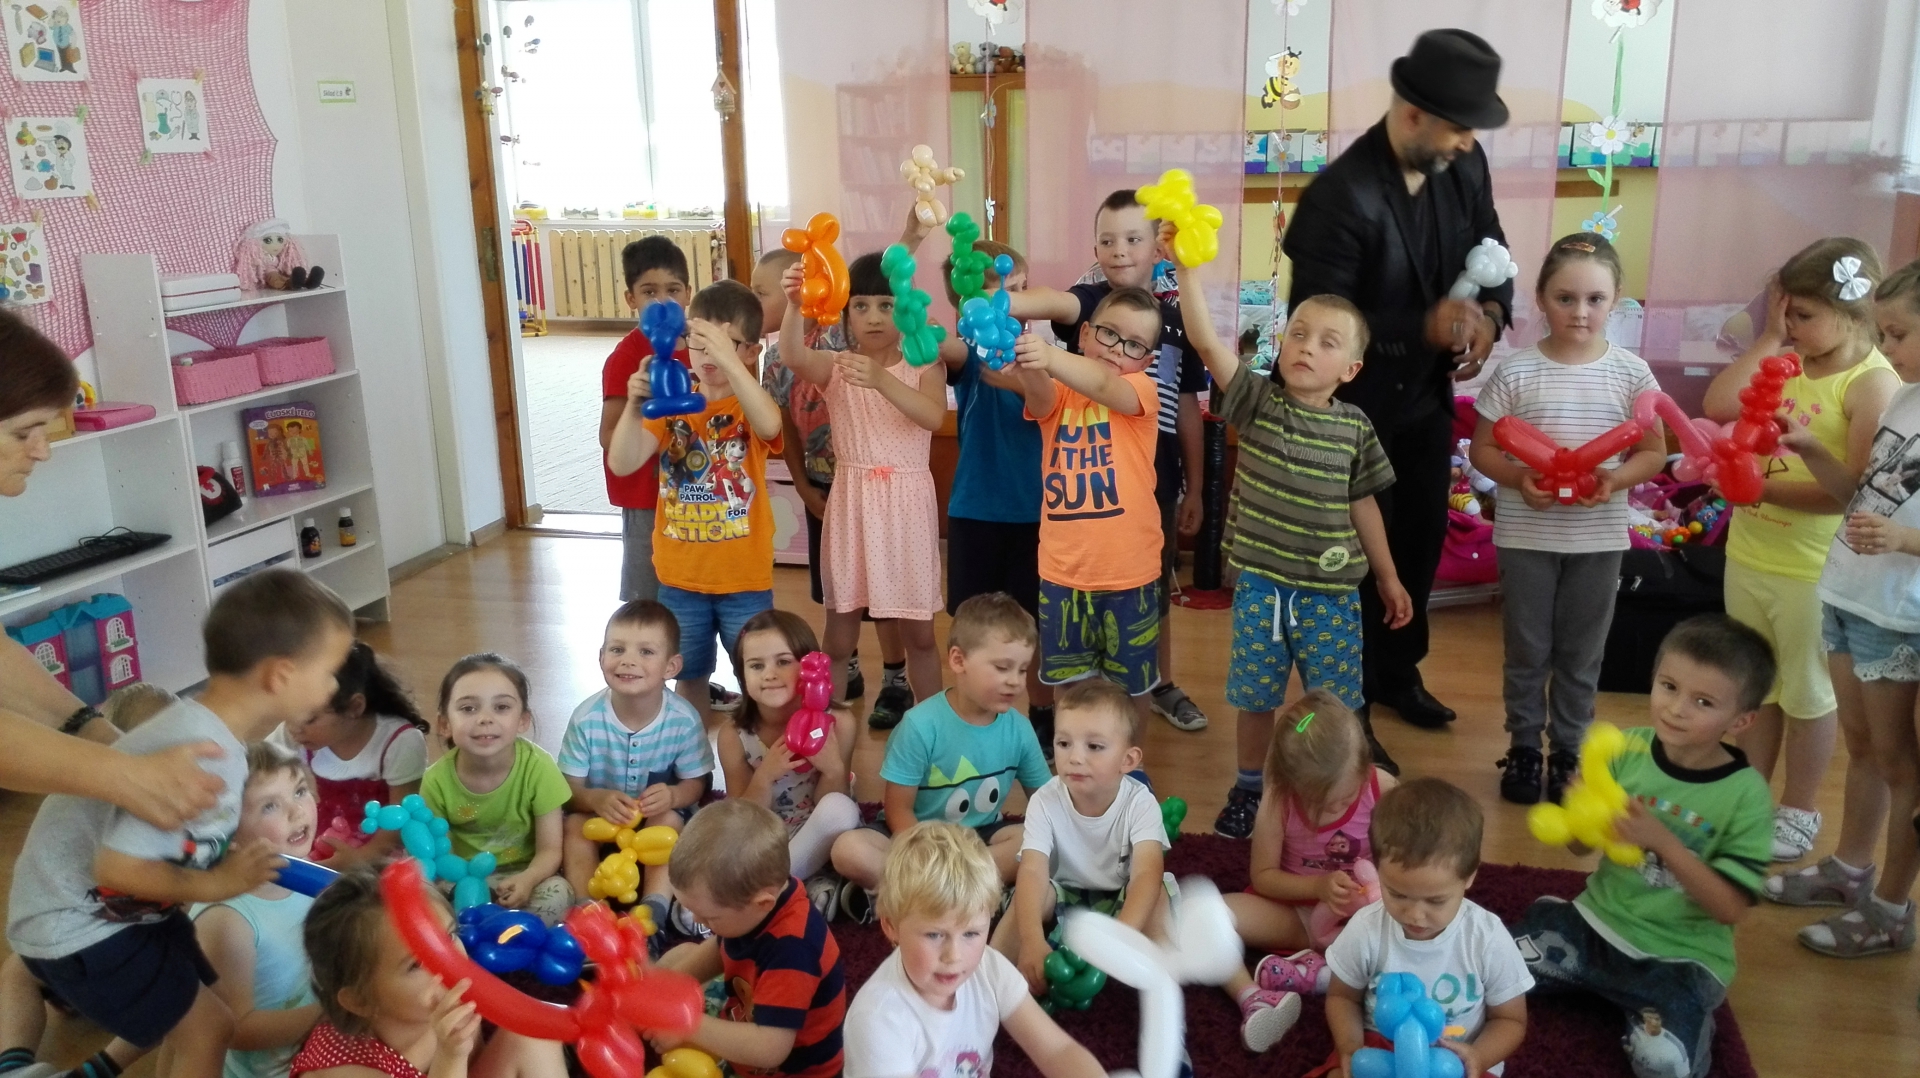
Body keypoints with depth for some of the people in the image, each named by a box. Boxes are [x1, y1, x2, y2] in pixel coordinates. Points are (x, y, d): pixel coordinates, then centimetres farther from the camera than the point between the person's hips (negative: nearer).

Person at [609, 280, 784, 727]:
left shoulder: (750, 404, -7)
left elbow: (769, 426, -33)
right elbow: (622, 463, -13)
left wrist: (728, 360, -43)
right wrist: (635, 406, -30)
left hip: (744, 577, -3)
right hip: (681, 576, 3)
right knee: (689, 677, 19)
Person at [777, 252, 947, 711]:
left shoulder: (924, 366, -1)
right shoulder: (835, 367, 1)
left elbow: (934, 416, -21)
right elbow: (792, 355, -22)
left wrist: (882, 381, -37)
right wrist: (795, 305, -42)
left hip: (907, 502, -1)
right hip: (851, 499, 1)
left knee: (918, 631, 9)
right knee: (839, 631, 7)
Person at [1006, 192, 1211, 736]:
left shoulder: (1177, 319, 4)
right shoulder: (1089, 301, -6)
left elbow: (1187, 408, 9)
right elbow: (1054, 302, -31)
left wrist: (1193, 488, 10)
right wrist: (1002, 303, -54)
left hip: (1157, 476, 3)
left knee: (1154, 586, 18)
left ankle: (1161, 685, 38)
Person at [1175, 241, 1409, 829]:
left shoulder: (1354, 427, 0)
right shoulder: (1257, 401, -4)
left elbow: (1362, 503, 9)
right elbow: (1207, 341, -18)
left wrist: (1388, 578, 14)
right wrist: (1189, 266, -28)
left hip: (1331, 588, 1)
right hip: (1261, 582, 0)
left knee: (1335, 702, 7)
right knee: (1255, 696, 11)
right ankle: (1249, 788, 31)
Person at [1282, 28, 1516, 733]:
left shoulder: (1464, 166, -6)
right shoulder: (1339, 197, -28)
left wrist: (1489, 315, -14)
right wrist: (1423, 327, -32)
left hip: (1428, 396, 7)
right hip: (1356, 409, -7)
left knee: (1421, 541, 21)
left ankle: (1397, 672, 44)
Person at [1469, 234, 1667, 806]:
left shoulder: (1631, 372, -4)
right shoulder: (1515, 371, -8)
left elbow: (1654, 451, 2)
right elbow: (1482, 449, -2)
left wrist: (1615, 480, -18)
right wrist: (1518, 477, -21)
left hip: (1599, 536, 1)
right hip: (1526, 534, -1)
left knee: (1582, 653, 13)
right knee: (1527, 650, 11)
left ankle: (1568, 750, 29)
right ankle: (1523, 746, 27)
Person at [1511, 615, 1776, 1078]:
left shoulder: (1746, 796, -16)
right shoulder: (1629, 749, -7)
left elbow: (1731, 910, -18)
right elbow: (1580, 847, 2)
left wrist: (1664, 842, -29)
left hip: (1678, 956, -3)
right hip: (1596, 921, 3)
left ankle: (1690, 1016, 7)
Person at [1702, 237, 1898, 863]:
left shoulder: (1873, 384, -16)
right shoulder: (1786, 362, 2)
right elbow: (1717, 408, -9)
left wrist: (1764, 488, -29)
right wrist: (1768, 338, -8)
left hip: (1812, 571, -6)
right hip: (1748, 556, 6)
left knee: (1807, 694, 12)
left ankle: (1798, 812, 29)